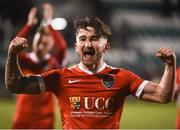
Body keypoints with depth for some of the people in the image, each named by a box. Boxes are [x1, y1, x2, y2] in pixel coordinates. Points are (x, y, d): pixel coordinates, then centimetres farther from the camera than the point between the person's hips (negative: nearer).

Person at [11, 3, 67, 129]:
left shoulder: (54, 63, -2)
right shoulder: (25, 61, 1)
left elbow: (62, 47, -21)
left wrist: (49, 24, -26)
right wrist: (29, 25, -27)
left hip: (44, 120, -2)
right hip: (22, 119, 2)